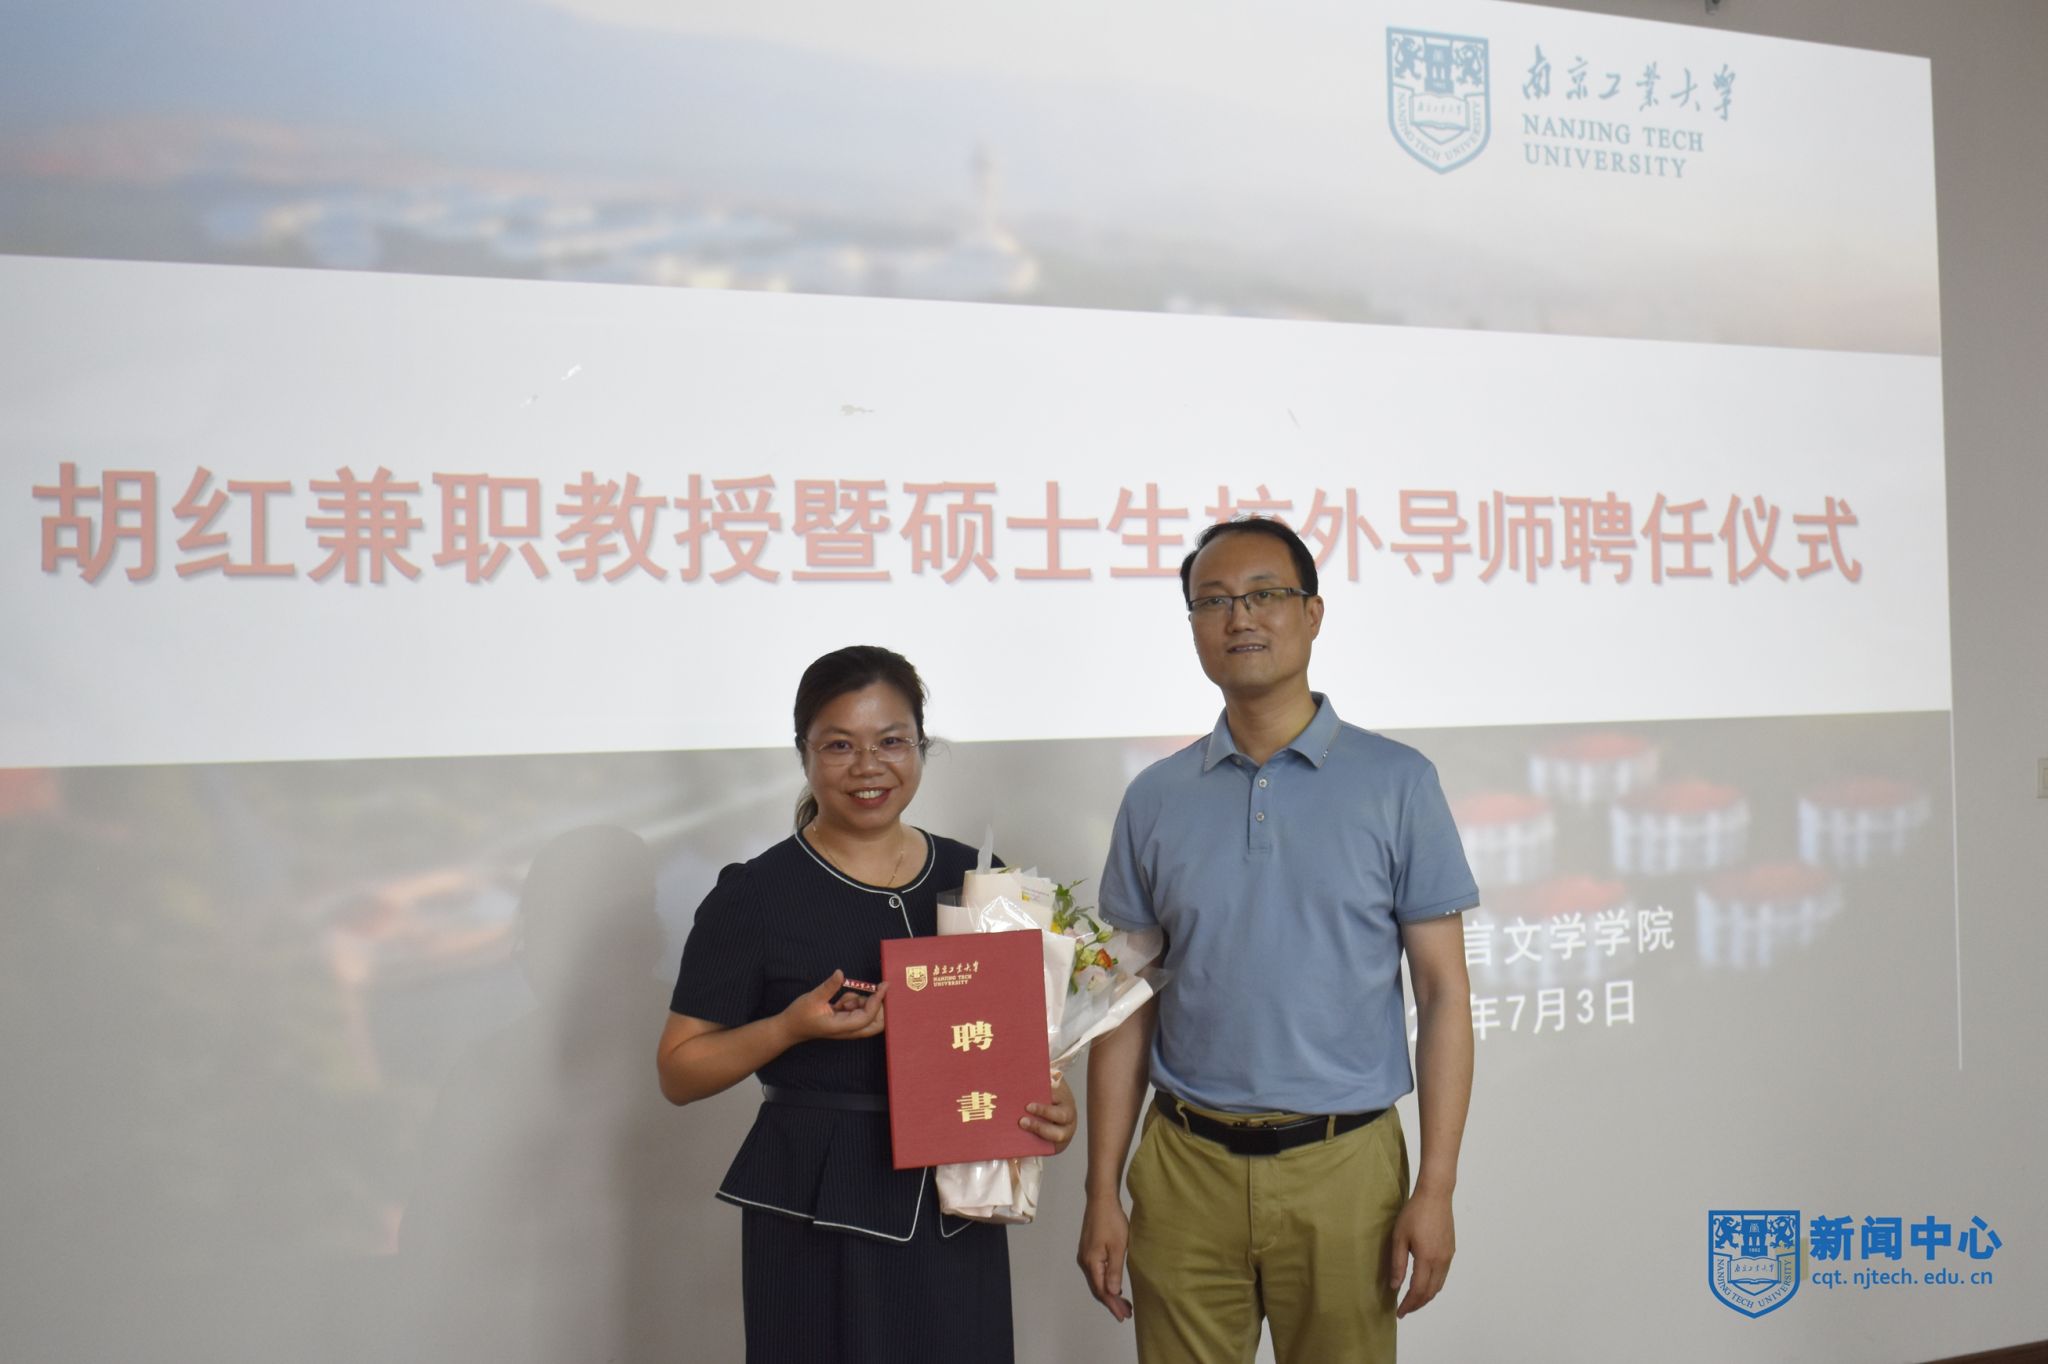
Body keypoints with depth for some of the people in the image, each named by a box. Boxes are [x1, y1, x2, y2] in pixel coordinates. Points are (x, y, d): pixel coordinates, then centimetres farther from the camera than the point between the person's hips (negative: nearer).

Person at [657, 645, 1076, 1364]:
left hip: (956, 1209, 4)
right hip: (815, 1221, -3)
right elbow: (679, 1071, -3)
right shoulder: (754, 895, -7)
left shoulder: (973, 876, 5)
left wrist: (1050, 1097, -5)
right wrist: (793, 1026, -19)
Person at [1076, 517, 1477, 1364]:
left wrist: (1435, 1188, -7)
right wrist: (1102, 1191, 3)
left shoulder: (1397, 783, -1)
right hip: (1185, 1167, 2)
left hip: (1342, 1166, -1)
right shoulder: (1155, 799, 5)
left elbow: (1442, 992, -1)